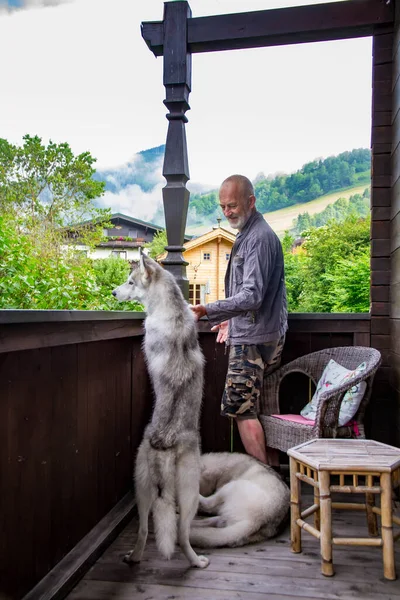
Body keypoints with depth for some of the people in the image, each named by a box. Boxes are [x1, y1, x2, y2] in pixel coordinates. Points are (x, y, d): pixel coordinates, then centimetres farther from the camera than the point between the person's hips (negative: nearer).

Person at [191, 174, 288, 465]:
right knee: (261, 407, 14)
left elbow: (252, 296, -25)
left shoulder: (259, 237, -15)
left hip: (252, 339, -10)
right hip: (267, 336, 10)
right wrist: (231, 320, 24)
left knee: (242, 410, -6)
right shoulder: (249, 234, 17)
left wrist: (208, 310, -33)